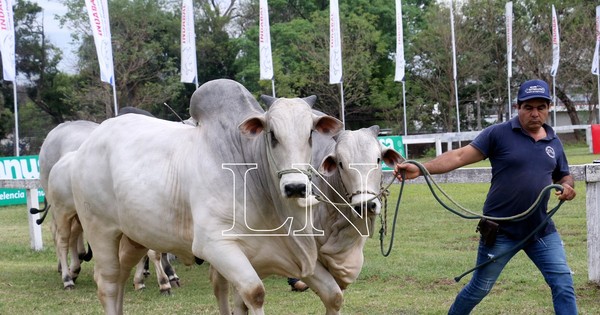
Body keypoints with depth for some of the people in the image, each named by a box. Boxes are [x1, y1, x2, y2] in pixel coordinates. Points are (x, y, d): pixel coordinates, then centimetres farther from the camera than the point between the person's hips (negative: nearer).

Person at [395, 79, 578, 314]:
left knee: (564, 286, 0)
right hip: (501, 231, -4)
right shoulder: (498, 134, -10)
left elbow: (564, 176, 20)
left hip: (542, 231, 4)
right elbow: (460, 156, -16)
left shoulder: (553, 142, 6)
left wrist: (568, 186, -5)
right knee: (479, 289, 8)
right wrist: (421, 168, -28)